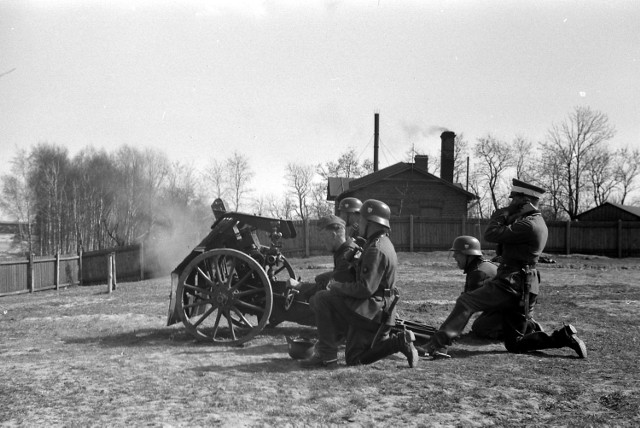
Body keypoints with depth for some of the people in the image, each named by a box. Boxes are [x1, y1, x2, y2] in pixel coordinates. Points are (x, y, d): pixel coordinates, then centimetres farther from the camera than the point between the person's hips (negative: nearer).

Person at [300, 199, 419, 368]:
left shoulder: (376, 249, -19)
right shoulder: (384, 243, 15)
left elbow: (365, 289, -25)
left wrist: (338, 286, -12)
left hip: (369, 310, -10)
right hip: (376, 313, 10)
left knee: (320, 299, -14)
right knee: (354, 359, 16)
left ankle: (327, 355, -13)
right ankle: (400, 341, 7)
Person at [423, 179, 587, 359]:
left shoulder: (528, 224, -14)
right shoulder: (538, 223, 18)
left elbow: (491, 234, -16)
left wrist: (502, 214, 0)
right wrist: (508, 216, 8)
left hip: (512, 284, -10)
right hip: (524, 290, 10)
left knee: (465, 303, -15)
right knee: (514, 344, 15)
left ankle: (438, 344, -24)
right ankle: (564, 336, 10)